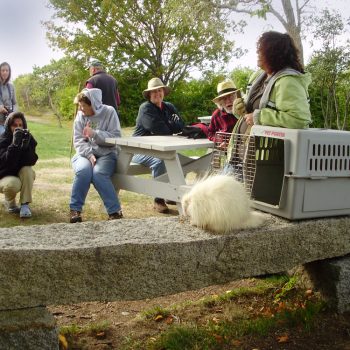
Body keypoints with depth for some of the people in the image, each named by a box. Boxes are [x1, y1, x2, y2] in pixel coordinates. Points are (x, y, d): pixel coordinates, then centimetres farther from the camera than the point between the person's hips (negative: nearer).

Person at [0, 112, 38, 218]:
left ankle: (25, 205, -22)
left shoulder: (28, 138, -9)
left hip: (22, 176, 3)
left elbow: (32, 161, -22)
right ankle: (10, 202, 1)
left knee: (27, 170, -30)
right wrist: (15, 144, -41)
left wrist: (26, 146, -37)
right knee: (13, 184, -35)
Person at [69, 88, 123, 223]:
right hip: (85, 153, 2)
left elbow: (116, 137, -9)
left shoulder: (109, 112, -3)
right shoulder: (80, 115, 4)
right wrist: (89, 154, -19)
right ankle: (75, 209, -15)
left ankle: (115, 211, -21)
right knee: (83, 171, -32)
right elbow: (78, 140, -1)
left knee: (98, 173, -33)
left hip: (106, 154, -2)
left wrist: (94, 133, -18)